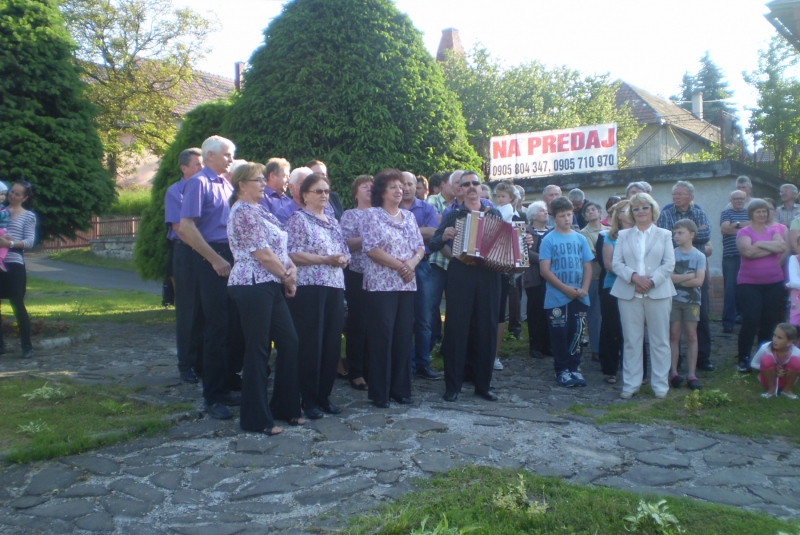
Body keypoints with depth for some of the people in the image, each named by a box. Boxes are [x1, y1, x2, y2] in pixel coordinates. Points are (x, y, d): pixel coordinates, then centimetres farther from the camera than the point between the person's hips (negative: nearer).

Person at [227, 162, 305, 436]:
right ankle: (256, 419, 8)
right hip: (253, 285, -9)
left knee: (289, 342, 10)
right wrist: (287, 277, -5)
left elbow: (278, 246, 17)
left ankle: (285, 407, 22)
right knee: (258, 349, -3)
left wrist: (291, 268, -2)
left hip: (271, 286, 9)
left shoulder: (259, 210, 19)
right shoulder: (243, 211, -10)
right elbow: (262, 253, -16)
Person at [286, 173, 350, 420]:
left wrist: (342, 259, -3)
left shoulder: (333, 221, 20)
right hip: (309, 287, -7)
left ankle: (324, 395, 19)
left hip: (335, 286, 7)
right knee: (310, 343, -3)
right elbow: (293, 254, -12)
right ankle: (309, 399, 7)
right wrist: (326, 259, -15)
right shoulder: (298, 219, -2)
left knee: (332, 343, 7)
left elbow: (344, 253, 21)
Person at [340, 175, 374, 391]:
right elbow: (346, 243, -7)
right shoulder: (350, 215, 5)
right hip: (358, 274, -4)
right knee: (358, 324, -1)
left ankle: (371, 370, 16)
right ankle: (356, 373, 8)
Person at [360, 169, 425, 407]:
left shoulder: (409, 216, 16)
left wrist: (412, 263, -8)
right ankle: (380, 393, 5)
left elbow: (420, 248, 13)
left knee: (404, 337, 6)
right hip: (381, 284, -5)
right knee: (382, 338, -4)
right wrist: (399, 264, -14)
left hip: (407, 284, 5)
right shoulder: (372, 215, 0)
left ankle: (401, 389, 16)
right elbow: (371, 248, -11)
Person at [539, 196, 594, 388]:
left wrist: (584, 289, -8)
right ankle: (561, 370, 14)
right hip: (557, 298, -3)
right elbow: (544, 270, -9)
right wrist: (566, 289, -15)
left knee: (577, 335, 8)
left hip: (579, 298, 3)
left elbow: (588, 266, 9)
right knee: (560, 335, 3)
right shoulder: (549, 240, -4)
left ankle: (574, 368, 21)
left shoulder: (580, 239, 7)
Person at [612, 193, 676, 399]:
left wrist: (651, 281, -14)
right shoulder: (623, 235, 12)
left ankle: (660, 384, 13)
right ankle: (630, 384, 12)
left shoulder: (664, 234, 9)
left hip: (658, 293, 0)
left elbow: (669, 263, -1)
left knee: (660, 341, 4)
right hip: (629, 294, 1)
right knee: (631, 341, 4)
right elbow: (616, 263, 2)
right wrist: (634, 277, -14)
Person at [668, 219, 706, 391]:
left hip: (692, 301, 0)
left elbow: (699, 281, -11)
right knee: (674, 335, 2)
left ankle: (691, 374, 7)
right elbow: (668, 276, -11)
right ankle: (673, 372, 7)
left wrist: (677, 279, -11)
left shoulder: (699, 256, 0)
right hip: (673, 299, 0)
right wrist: (688, 276, -11)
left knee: (691, 335, 2)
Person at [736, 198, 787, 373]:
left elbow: (782, 247, -9)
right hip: (749, 284, -4)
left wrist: (760, 244, -14)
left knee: (770, 321, 7)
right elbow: (748, 251, -20)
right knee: (750, 322, -11)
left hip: (774, 283, 4)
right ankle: (743, 359, -1)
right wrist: (772, 247, -9)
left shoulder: (774, 231, 11)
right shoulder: (744, 232, -2)